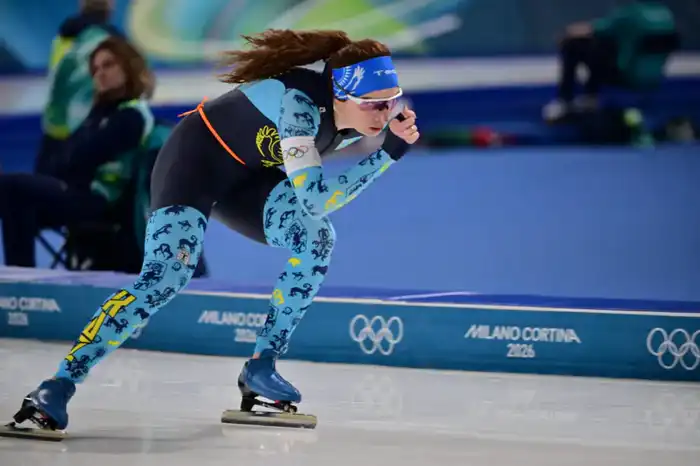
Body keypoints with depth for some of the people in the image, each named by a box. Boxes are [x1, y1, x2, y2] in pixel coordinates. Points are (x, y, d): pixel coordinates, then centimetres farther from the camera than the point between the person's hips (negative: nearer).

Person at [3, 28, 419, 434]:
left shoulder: (359, 115, -12)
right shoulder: (302, 101, -35)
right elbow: (314, 201, -39)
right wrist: (388, 154, -38)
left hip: (249, 177, 7)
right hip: (197, 158, -7)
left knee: (318, 239, -19)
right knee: (166, 276, -25)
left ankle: (261, 366, -7)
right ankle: (59, 387, -24)